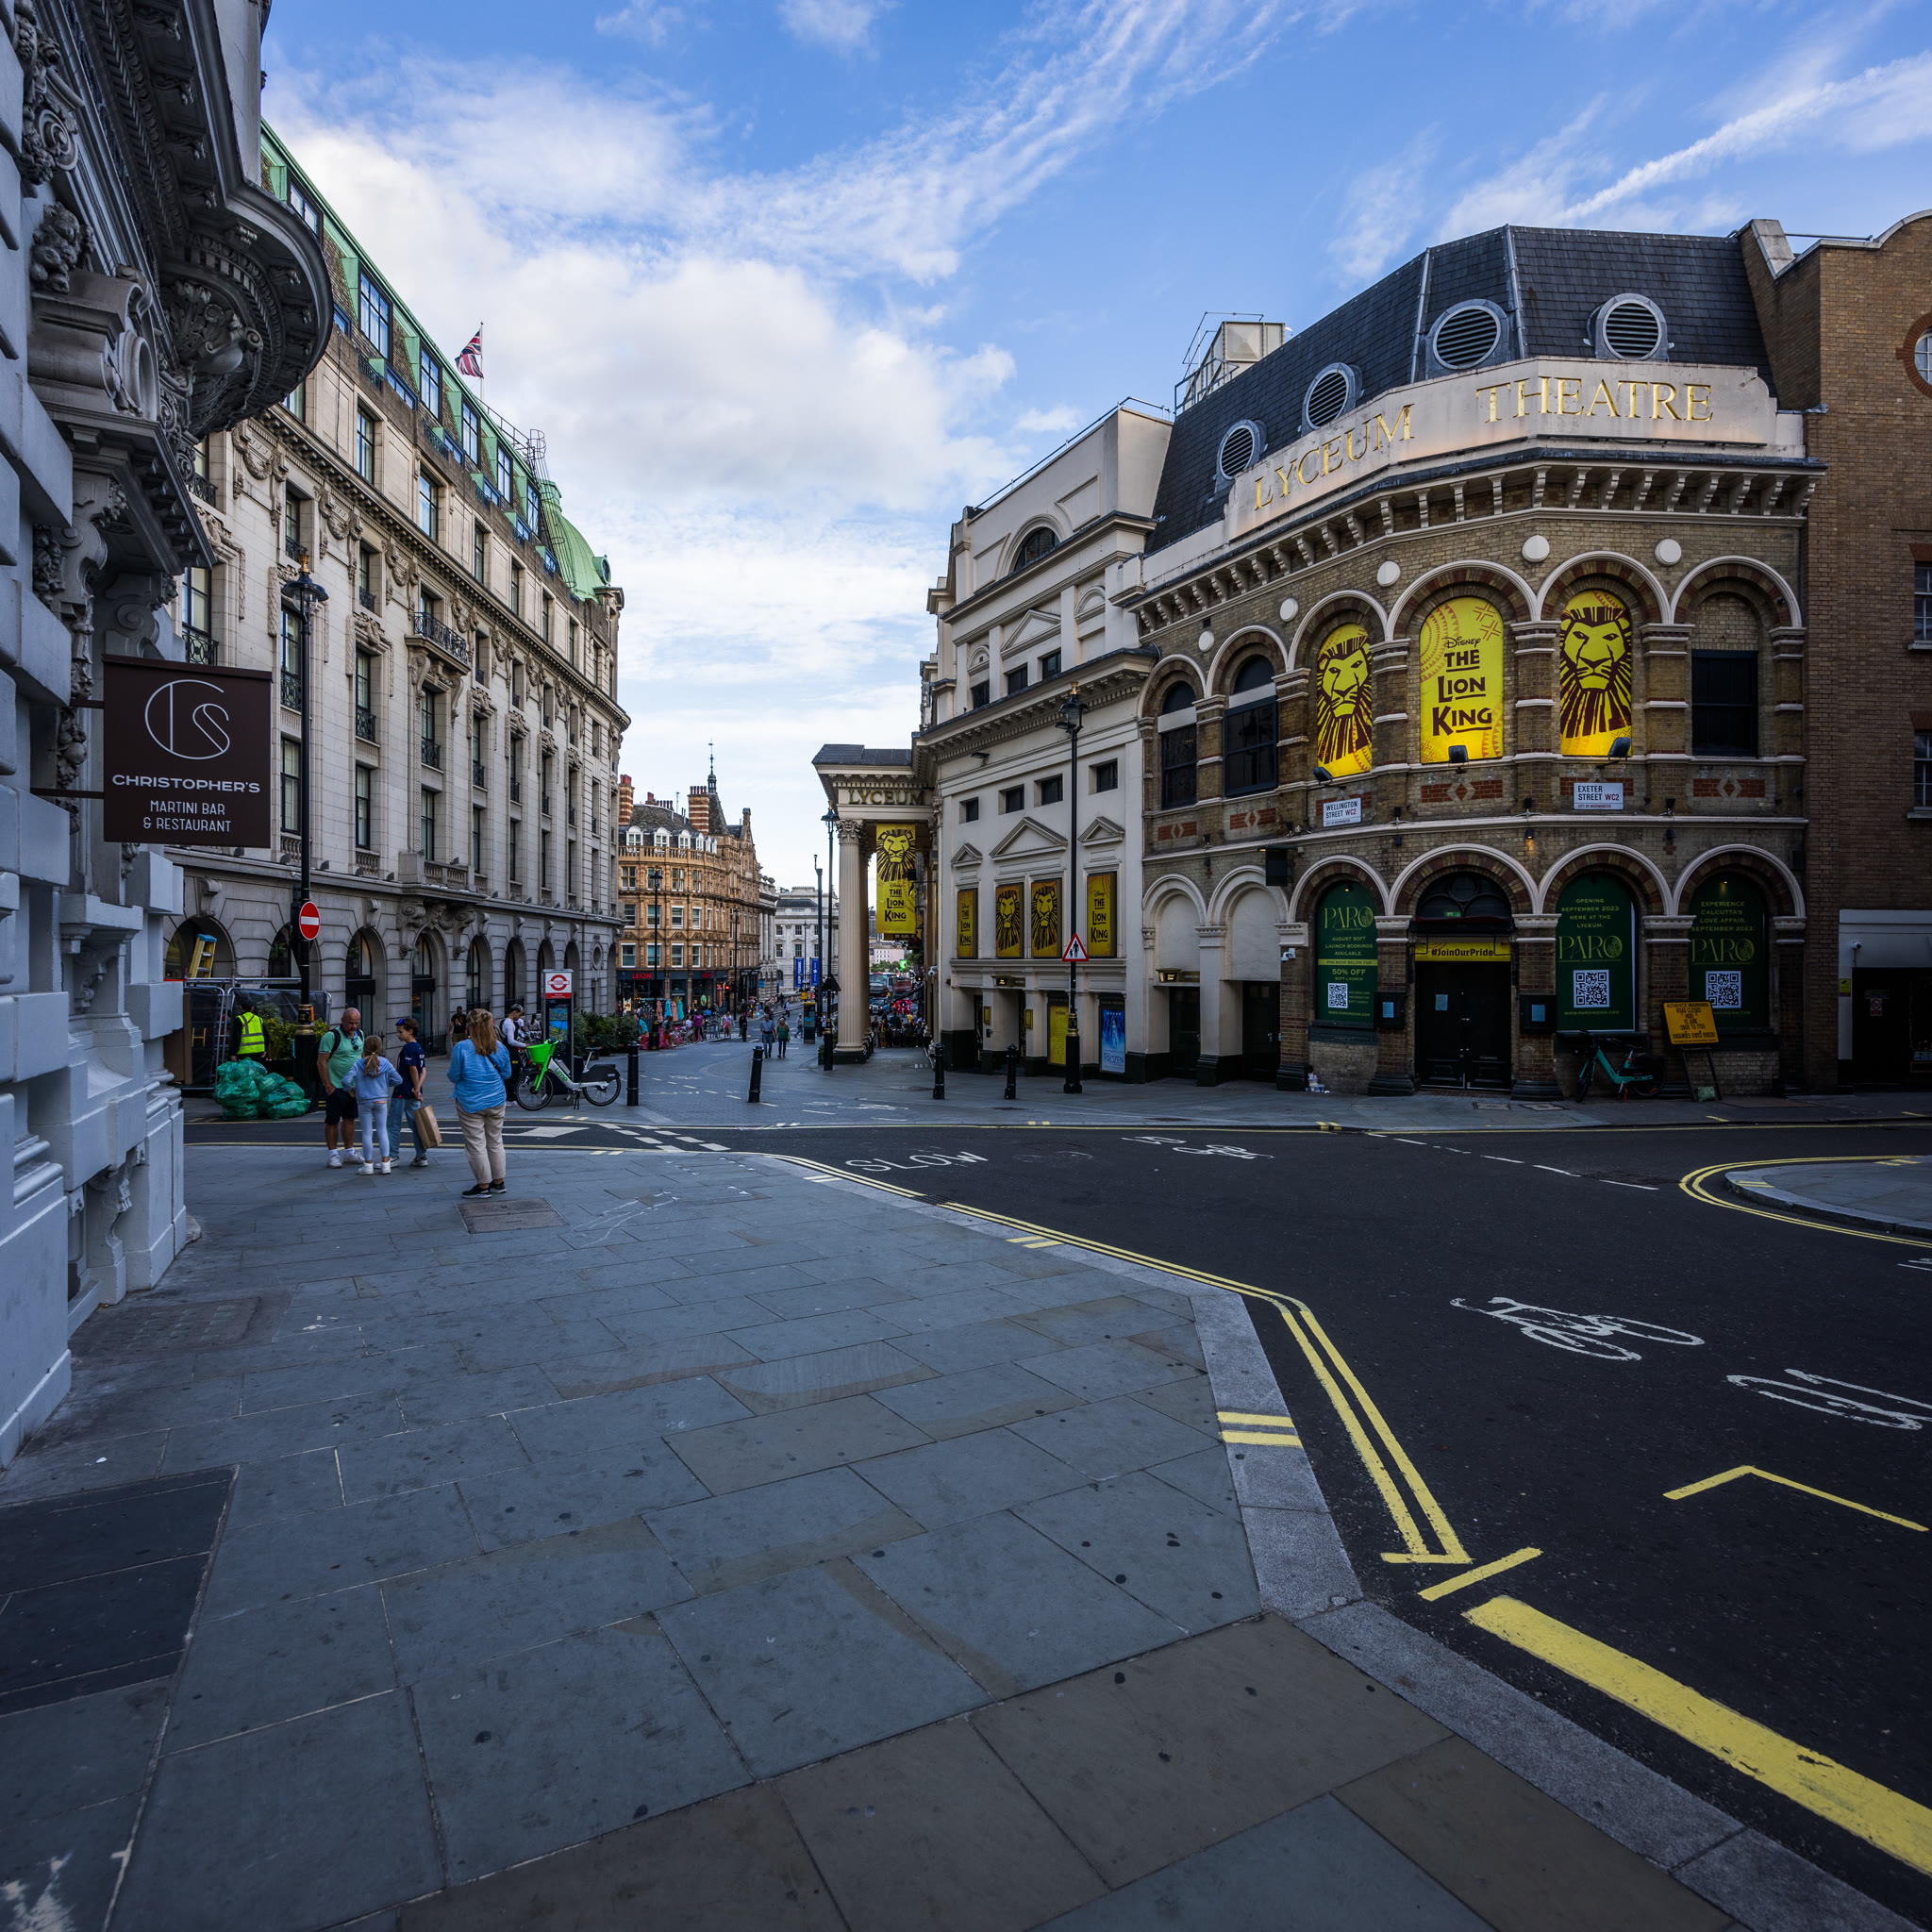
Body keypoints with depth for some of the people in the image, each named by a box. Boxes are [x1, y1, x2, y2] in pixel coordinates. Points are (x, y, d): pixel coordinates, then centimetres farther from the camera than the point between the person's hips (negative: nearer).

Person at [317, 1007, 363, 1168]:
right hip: (335, 1087, -6)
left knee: (349, 1119, 13)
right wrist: (328, 1086, -15)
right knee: (332, 1120, 2)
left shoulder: (359, 1034, 8)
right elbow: (321, 1062, -14)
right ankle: (333, 1154, 10)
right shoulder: (331, 1036, -14)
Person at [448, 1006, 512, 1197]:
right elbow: (506, 1074, 8)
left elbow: (454, 1076, -8)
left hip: (470, 1103, -4)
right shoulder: (500, 1047, -1)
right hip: (496, 1101, 4)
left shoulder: (461, 1048, -13)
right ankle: (498, 1182, 22)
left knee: (476, 1144, 4)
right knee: (495, 1142, 15)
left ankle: (483, 1185, 9)